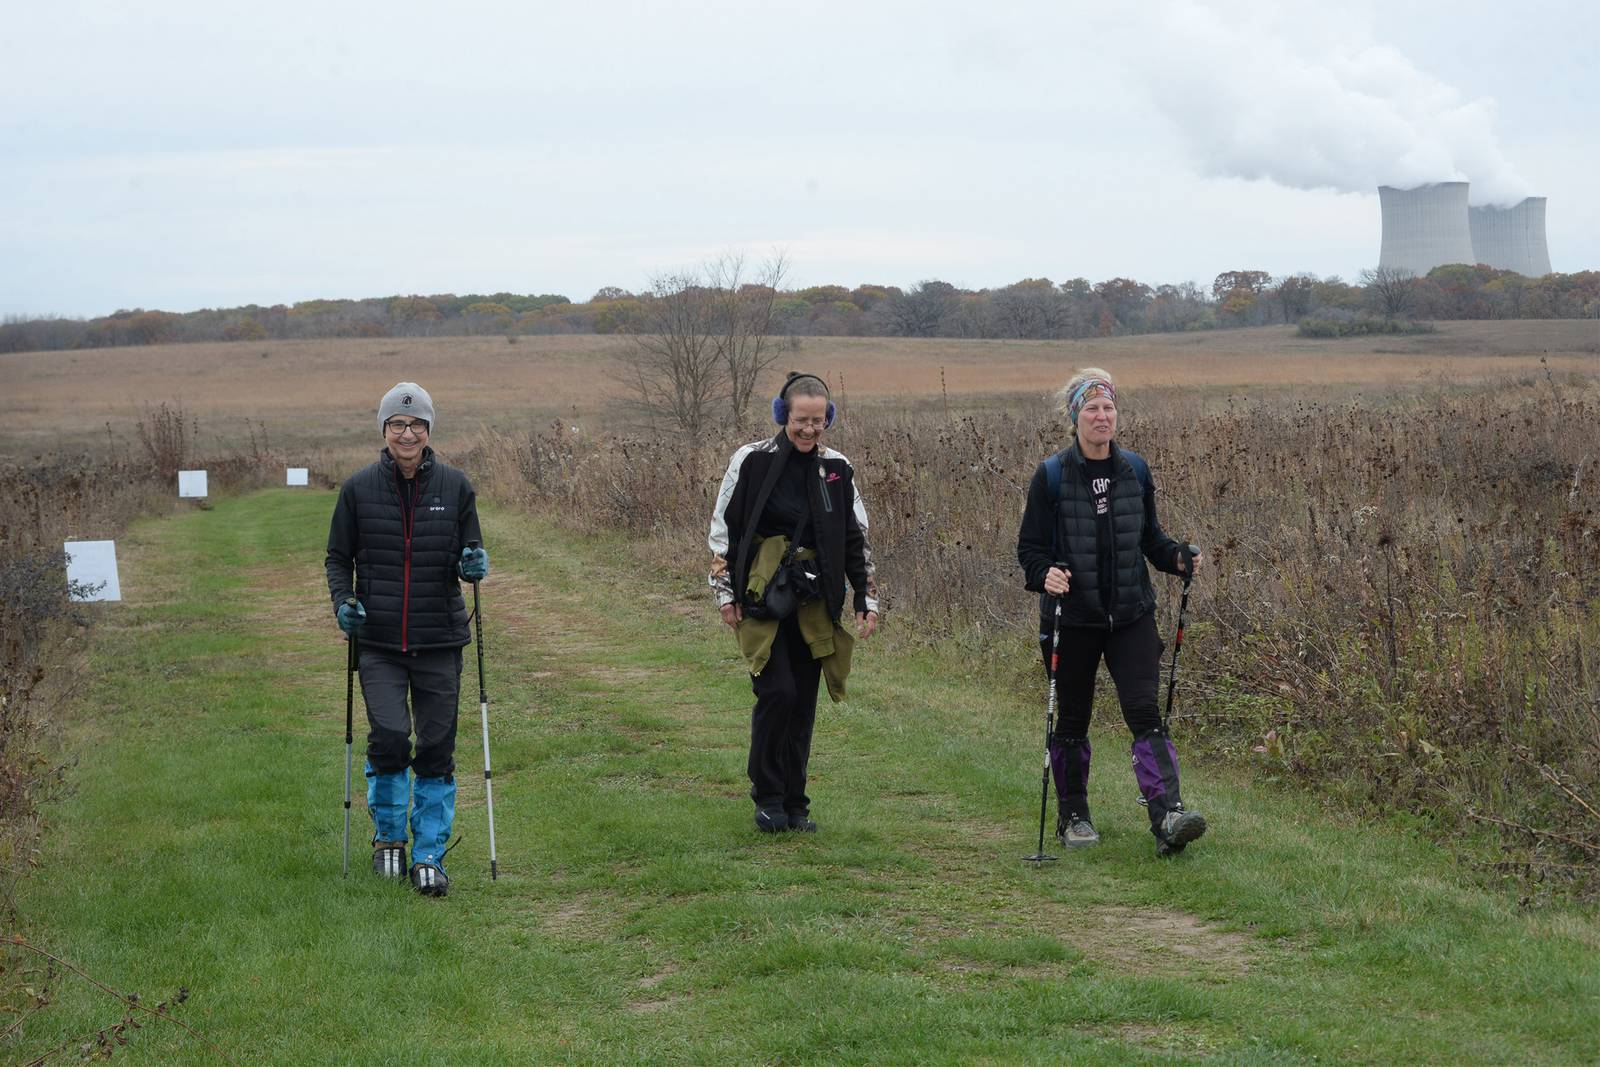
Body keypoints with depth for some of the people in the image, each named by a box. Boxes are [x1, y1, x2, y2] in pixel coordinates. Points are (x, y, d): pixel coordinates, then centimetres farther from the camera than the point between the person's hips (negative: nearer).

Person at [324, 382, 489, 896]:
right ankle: (388, 837, 13)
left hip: (439, 640, 1)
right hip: (379, 641, -1)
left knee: (437, 751, 2)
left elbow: (471, 552, 11)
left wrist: (474, 563, -12)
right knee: (389, 738, -13)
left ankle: (429, 856, 15)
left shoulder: (454, 486, 3)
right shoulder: (359, 488, 1)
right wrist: (343, 600, -9)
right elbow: (338, 557, 10)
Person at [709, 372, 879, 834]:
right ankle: (767, 796, 0)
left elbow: (857, 538, 15)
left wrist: (867, 598, 10)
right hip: (762, 598, -3)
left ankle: (794, 803, 16)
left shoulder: (836, 469, 7)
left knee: (803, 702, 5)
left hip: (814, 601, 3)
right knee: (777, 690, -15)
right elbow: (722, 527, 3)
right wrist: (725, 592, 0)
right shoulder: (752, 461, -3)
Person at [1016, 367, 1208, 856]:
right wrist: (1044, 575, -24)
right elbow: (1030, 547, -4)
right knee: (1072, 721, 9)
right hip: (1072, 618, -2)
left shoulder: (1135, 470, 5)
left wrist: (1178, 558, -4)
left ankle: (1168, 817, -20)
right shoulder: (1051, 476, -5)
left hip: (1131, 614, 2)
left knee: (1145, 712, -11)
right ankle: (1073, 817, 26)